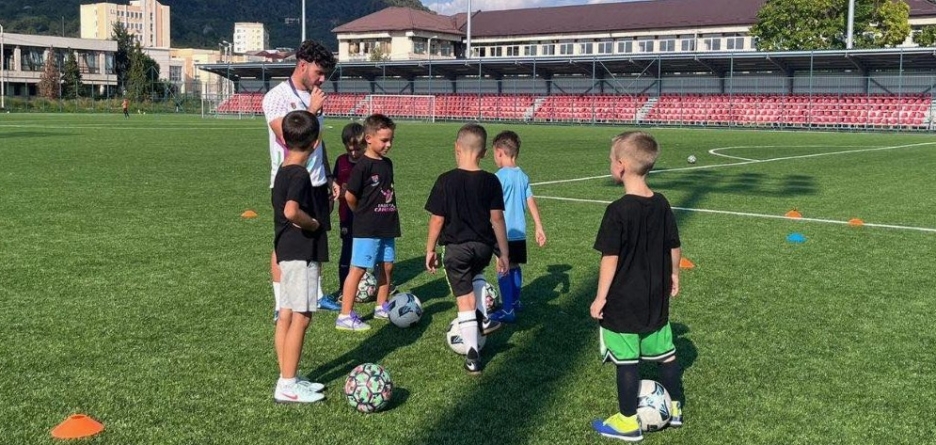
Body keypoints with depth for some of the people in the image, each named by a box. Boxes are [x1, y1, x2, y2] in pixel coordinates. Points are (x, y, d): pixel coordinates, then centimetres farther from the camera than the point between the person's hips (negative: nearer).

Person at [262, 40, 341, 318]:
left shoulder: (313, 97, 12)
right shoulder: (276, 97, -11)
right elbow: (287, 137, -23)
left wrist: (329, 176, 19)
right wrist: (312, 110, -20)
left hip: (316, 183, 7)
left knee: (317, 240, 13)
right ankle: (280, 306, 6)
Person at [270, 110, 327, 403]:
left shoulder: (283, 171, 11)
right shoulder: (300, 174, -17)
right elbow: (291, 211, -33)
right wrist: (314, 223, -16)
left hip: (288, 253, 9)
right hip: (301, 254, -9)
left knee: (286, 316, 12)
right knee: (301, 318, -4)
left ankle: (288, 378, 20)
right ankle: (288, 386, 0)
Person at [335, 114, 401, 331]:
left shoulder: (387, 163, 10)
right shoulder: (363, 165, -14)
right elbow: (349, 196, -15)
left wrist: (391, 216, 13)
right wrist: (363, 214, 0)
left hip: (387, 226, 8)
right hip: (366, 229, -8)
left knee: (387, 266, 14)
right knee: (358, 268, -6)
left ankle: (381, 307, 31)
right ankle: (345, 316, -3)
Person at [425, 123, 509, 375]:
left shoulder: (446, 181, -11)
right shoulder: (491, 181, -5)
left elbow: (437, 219, -8)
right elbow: (497, 218, -3)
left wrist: (430, 250, 4)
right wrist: (504, 253, 5)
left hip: (456, 248, -3)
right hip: (483, 247, 3)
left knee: (465, 301, 4)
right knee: (475, 277, 37)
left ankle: (472, 356, 6)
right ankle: (483, 320, 33)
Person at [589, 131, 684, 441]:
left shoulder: (618, 211, -20)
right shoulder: (662, 205, 0)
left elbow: (610, 259, -19)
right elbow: (674, 248, 9)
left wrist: (600, 298, -11)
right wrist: (673, 276, 24)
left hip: (623, 302, -7)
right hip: (656, 299, 7)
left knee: (626, 361, 4)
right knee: (665, 353, 19)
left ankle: (628, 422, 16)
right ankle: (674, 408, 34)